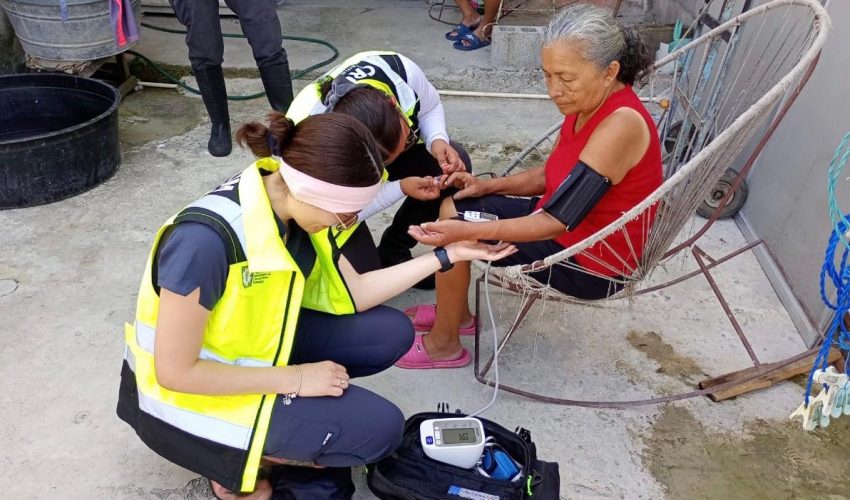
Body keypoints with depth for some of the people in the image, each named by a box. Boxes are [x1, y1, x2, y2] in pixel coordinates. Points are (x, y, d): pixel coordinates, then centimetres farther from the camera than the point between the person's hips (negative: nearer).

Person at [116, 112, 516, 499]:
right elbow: (174, 371, -27)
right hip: (189, 395, -8)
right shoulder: (206, 240, -34)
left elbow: (354, 292, -2)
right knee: (378, 427, -15)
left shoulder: (293, 207, -10)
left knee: (389, 333, -1)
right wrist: (294, 379, -23)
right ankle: (235, 462, 2)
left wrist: (446, 255, -4)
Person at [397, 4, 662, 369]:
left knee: (453, 229, -13)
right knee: (454, 207, 9)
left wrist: (466, 231, -34)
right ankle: (455, 313, 26)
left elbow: (558, 220, -32)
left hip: (592, 261, -9)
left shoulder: (620, 125, -31)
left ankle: (444, 344, 7)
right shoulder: (593, 103, -3)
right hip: (567, 225, 9)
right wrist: (489, 186, -6)